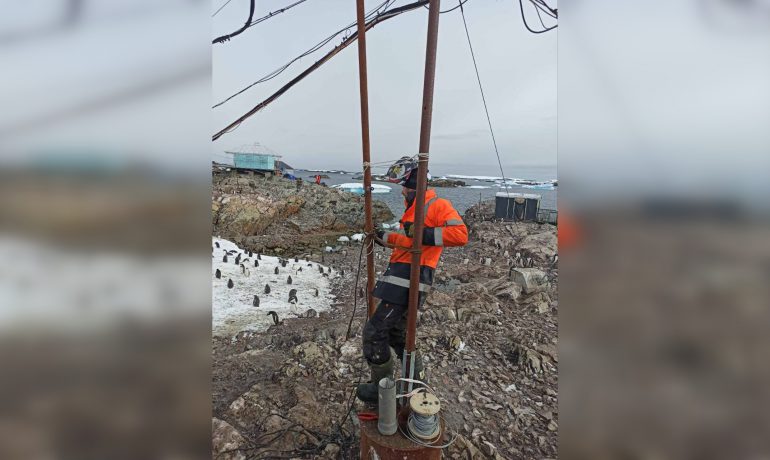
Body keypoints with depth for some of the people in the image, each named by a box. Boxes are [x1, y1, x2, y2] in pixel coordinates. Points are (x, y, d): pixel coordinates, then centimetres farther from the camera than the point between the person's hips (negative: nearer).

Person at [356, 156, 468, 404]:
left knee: (375, 332, -3)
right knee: (396, 332, 18)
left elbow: (460, 234, -23)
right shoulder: (413, 208, 22)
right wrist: (385, 236, 29)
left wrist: (425, 234, -25)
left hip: (410, 279, -10)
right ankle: (419, 380, 33)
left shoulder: (438, 205, -8)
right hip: (401, 277, 10)